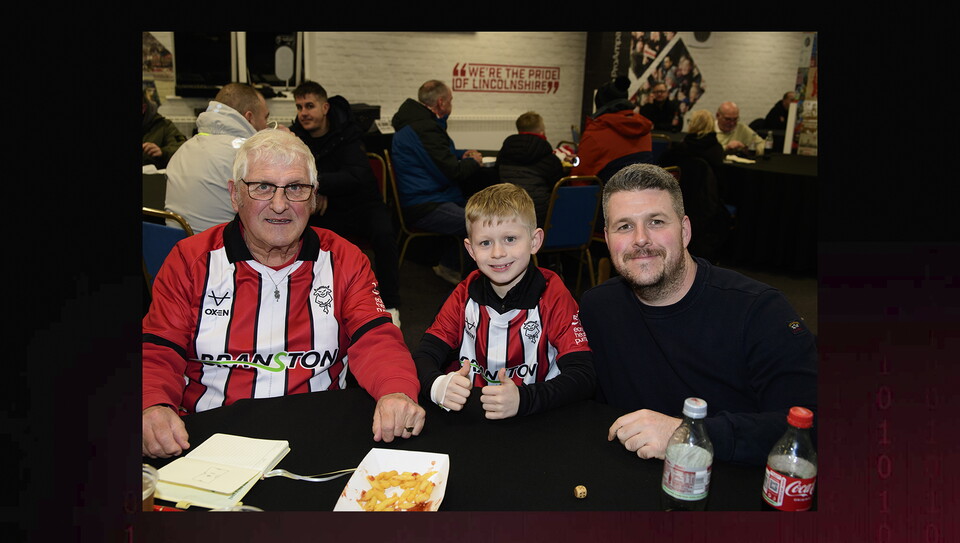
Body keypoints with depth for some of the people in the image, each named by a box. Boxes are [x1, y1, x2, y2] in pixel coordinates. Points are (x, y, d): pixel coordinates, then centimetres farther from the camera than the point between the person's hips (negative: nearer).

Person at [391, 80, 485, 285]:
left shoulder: (418, 121, 17)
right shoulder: (425, 128, -19)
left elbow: (441, 155, 33)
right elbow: (452, 172, -21)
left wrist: (463, 155, 14)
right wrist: (474, 162, 0)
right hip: (425, 207, -12)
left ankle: (449, 265, 16)